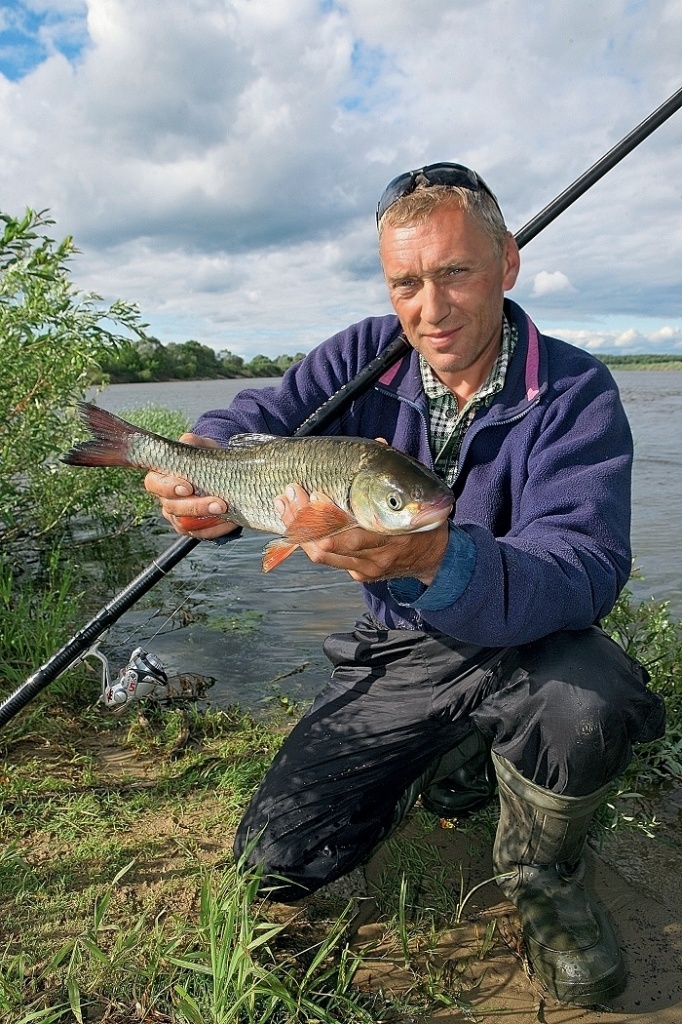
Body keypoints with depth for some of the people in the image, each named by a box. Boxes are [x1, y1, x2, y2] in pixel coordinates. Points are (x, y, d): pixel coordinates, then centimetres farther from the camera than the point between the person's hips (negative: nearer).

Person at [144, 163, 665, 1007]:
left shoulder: (574, 392, -18)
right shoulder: (366, 356, -5)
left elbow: (585, 569, -30)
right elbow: (261, 415, -4)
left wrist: (437, 560, -51)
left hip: (525, 647, -3)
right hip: (398, 656, 4)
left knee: (586, 701, -39)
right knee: (274, 861, -3)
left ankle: (540, 872, -3)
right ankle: (455, 765, 21)